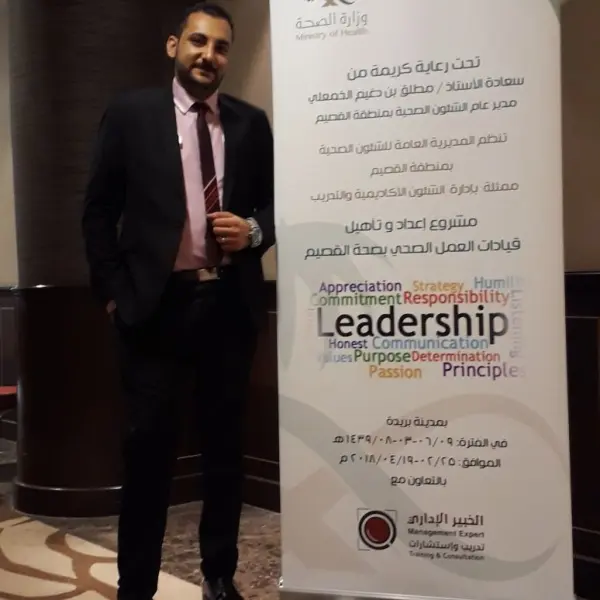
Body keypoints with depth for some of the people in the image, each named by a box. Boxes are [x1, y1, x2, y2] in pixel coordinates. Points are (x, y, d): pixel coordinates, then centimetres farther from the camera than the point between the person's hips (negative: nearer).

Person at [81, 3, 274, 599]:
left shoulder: (251, 122, 8)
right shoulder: (130, 113, 2)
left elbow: (276, 204, 13)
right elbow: (99, 210, 2)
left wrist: (253, 230, -8)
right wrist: (114, 291, -3)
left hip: (230, 305, 3)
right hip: (157, 305, -2)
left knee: (225, 445, 12)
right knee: (148, 448, 2)